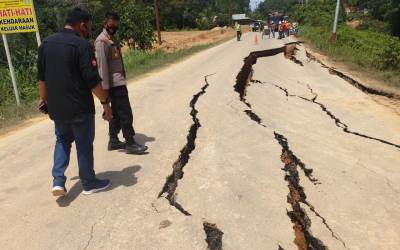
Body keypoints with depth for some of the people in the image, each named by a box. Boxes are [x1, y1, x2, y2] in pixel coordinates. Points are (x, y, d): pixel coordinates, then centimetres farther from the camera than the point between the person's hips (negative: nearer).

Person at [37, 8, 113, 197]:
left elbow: (42, 76, 14)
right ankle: (89, 183, 22)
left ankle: (58, 181, 14)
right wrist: (105, 102, -12)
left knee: (63, 140, 23)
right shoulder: (81, 44, -15)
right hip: (79, 107, -6)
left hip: (56, 106, 6)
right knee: (84, 145, 8)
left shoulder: (46, 43, 8)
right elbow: (92, 79, -19)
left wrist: (44, 99, 23)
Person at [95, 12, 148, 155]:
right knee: (126, 113, -6)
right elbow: (102, 66, -18)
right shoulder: (102, 41, -13)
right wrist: (106, 87, -20)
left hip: (119, 82, 10)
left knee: (116, 113, 13)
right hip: (114, 83, -10)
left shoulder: (112, 38, 16)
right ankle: (130, 144, 2)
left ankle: (113, 141, 22)